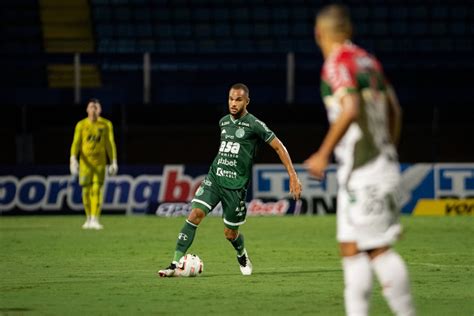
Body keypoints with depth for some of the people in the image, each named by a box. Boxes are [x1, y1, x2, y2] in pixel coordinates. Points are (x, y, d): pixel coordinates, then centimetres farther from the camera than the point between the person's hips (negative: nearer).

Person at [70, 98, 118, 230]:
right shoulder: (81, 125, 2)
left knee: (97, 190, -11)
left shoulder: (106, 125, 3)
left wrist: (114, 162, 3)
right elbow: (76, 143, -3)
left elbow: (110, 144, 6)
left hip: (100, 162, -1)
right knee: (86, 190, 3)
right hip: (85, 162, 1)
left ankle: (95, 220, -16)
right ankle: (89, 218, 20)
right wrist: (73, 159, -17)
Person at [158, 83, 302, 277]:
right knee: (195, 214, -18)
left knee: (230, 233, 5)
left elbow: (279, 147, -4)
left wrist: (293, 176, -9)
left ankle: (242, 256, 41)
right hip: (214, 178, 4)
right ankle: (176, 264, -21)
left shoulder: (254, 125, -7)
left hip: (236, 186, -4)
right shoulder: (223, 122, 11)